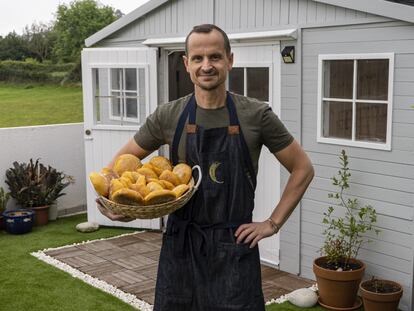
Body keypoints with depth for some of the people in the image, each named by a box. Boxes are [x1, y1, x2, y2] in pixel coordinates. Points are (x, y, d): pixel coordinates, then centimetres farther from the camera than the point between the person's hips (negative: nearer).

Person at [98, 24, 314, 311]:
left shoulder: (256, 115, -7)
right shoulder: (168, 116, -2)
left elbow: (303, 169, 1)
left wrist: (272, 223, -4)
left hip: (235, 246, -1)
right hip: (180, 244, 2)